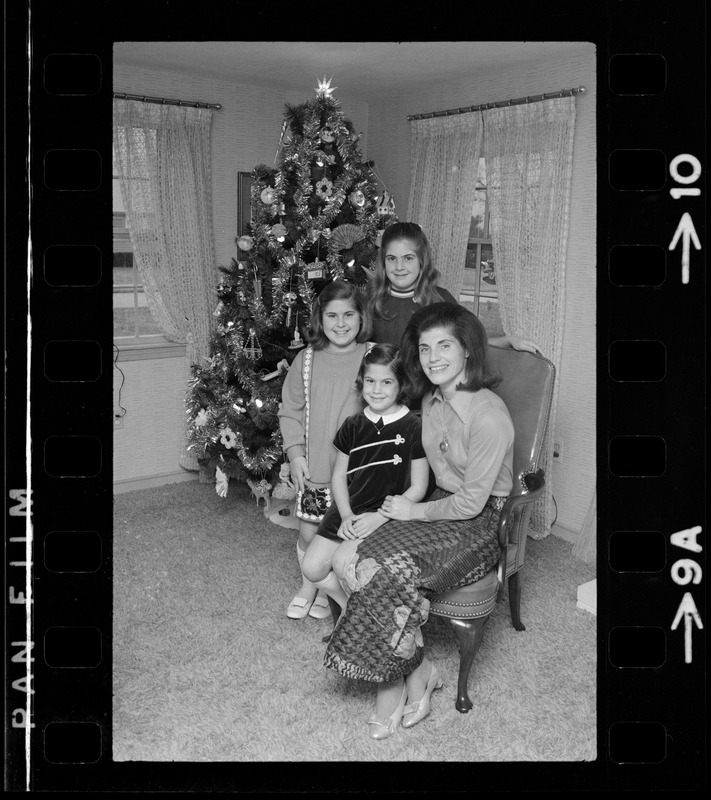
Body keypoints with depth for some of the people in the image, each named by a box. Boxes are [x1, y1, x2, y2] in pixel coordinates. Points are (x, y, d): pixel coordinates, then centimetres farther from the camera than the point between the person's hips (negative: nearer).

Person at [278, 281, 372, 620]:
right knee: (308, 533, 8)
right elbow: (290, 410, 7)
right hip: (313, 465, 2)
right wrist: (295, 453, -2)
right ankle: (308, 586, 34)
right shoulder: (307, 359, 2)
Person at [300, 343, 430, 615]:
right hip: (348, 512, 5)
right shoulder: (353, 426, 5)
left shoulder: (413, 428, -8)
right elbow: (339, 476, 10)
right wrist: (346, 515, -6)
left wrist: (380, 517, -15)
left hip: (388, 518, -5)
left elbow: (418, 488, -7)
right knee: (313, 568, -5)